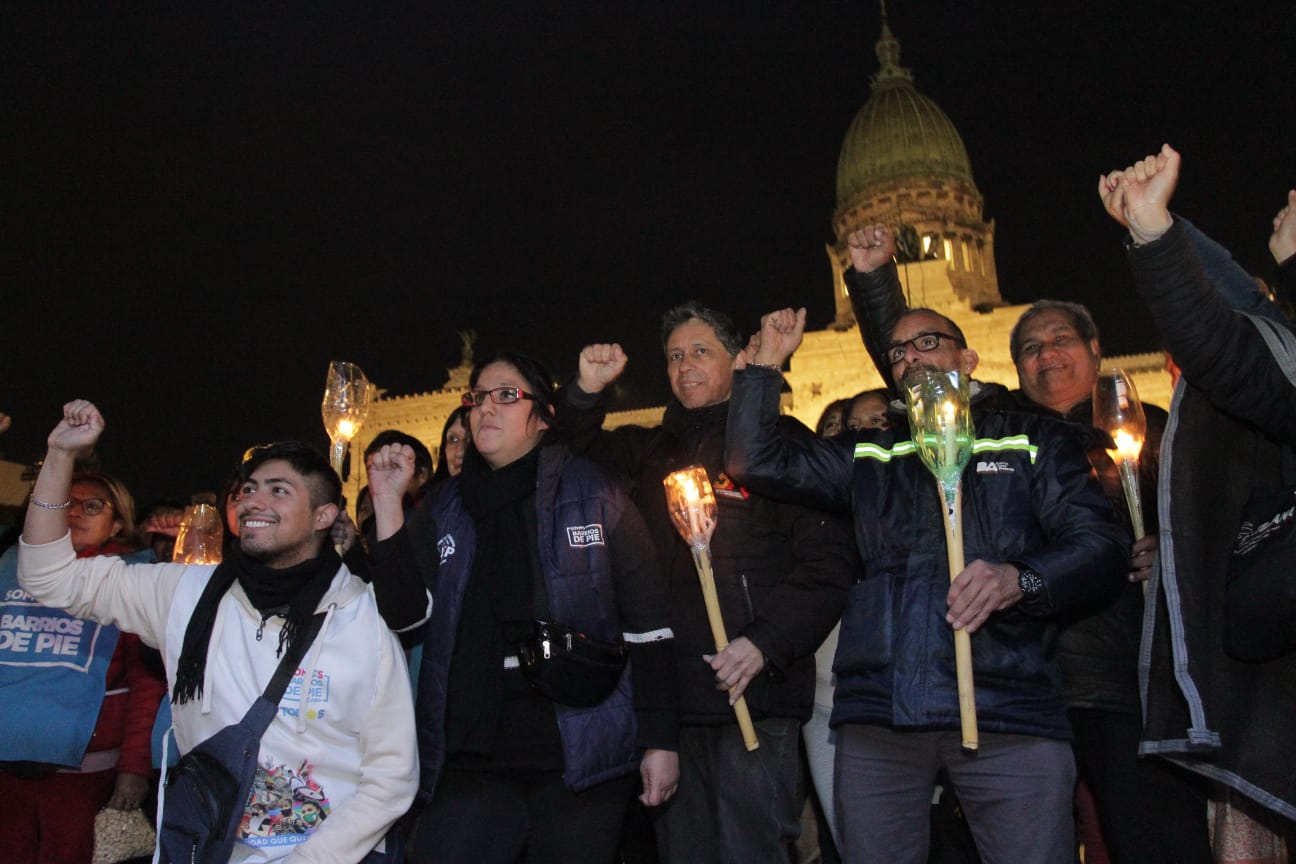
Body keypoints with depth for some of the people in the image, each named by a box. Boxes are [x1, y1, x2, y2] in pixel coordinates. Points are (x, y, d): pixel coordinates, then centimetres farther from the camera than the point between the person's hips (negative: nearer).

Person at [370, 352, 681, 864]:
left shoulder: (595, 496, 1)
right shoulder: (444, 509, 10)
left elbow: (645, 621, -1)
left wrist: (660, 740, -4)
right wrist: (387, 505, -4)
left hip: (584, 759, -2)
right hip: (472, 759, 2)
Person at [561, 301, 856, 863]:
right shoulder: (650, 450, 17)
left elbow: (828, 561, -6)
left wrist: (766, 644, -16)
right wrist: (586, 393, -1)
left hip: (753, 694, -5)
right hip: (670, 698, 5)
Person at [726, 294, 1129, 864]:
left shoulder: (1033, 442, 12)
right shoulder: (869, 457, 22)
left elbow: (1103, 544, 1)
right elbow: (755, 461, 15)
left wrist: (1021, 578, -18)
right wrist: (767, 363, 11)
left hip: (1009, 712, -2)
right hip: (877, 714, 3)